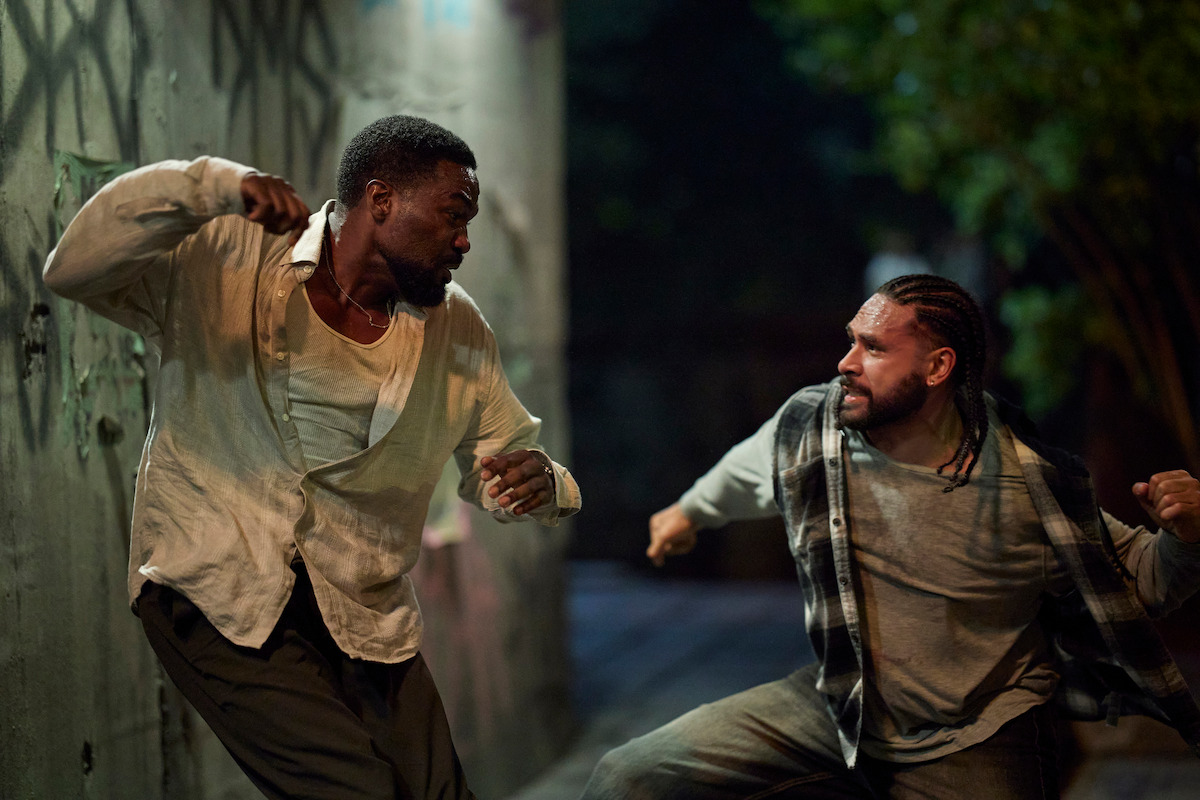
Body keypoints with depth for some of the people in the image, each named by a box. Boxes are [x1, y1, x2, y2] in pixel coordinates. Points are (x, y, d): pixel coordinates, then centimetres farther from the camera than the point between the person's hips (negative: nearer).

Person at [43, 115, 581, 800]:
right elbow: (74, 271, -20)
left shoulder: (459, 329, 5)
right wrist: (213, 186, -31)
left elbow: (503, 455, 12)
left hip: (363, 612, 5)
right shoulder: (226, 262, -8)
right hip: (213, 589, -5)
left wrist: (538, 482, -14)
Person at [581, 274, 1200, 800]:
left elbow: (1137, 583, -3)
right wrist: (690, 511, 39)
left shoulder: (1032, 484, -17)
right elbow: (745, 473, 18)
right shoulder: (808, 427, -7)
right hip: (839, 709, 3)